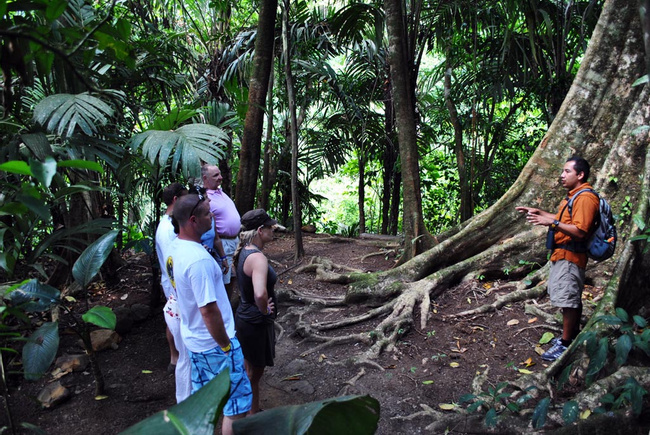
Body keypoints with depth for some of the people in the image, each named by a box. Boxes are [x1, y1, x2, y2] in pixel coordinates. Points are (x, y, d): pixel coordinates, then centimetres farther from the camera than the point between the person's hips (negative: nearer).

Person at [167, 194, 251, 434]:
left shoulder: (175, 248, -1)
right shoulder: (198, 259, -29)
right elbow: (209, 310, -27)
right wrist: (226, 345, -16)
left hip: (194, 339, 9)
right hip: (213, 343, -9)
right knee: (236, 406, 7)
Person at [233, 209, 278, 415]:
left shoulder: (244, 252, 2)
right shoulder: (258, 258, -27)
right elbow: (260, 294, -43)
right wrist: (265, 310, -22)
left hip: (246, 318, 10)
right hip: (256, 322, -9)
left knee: (250, 370, 24)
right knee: (254, 373, 8)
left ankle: (252, 411, 41)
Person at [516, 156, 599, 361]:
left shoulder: (585, 198, -18)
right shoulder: (574, 195, 15)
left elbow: (580, 231, -26)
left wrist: (552, 223, -29)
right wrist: (538, 212, 17)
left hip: (570, 257, -11)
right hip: (562, 255, 11)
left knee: (568, 300, -5)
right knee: (572, 298, 19)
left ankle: (566, 344, 1)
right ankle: (573, 334, 31)